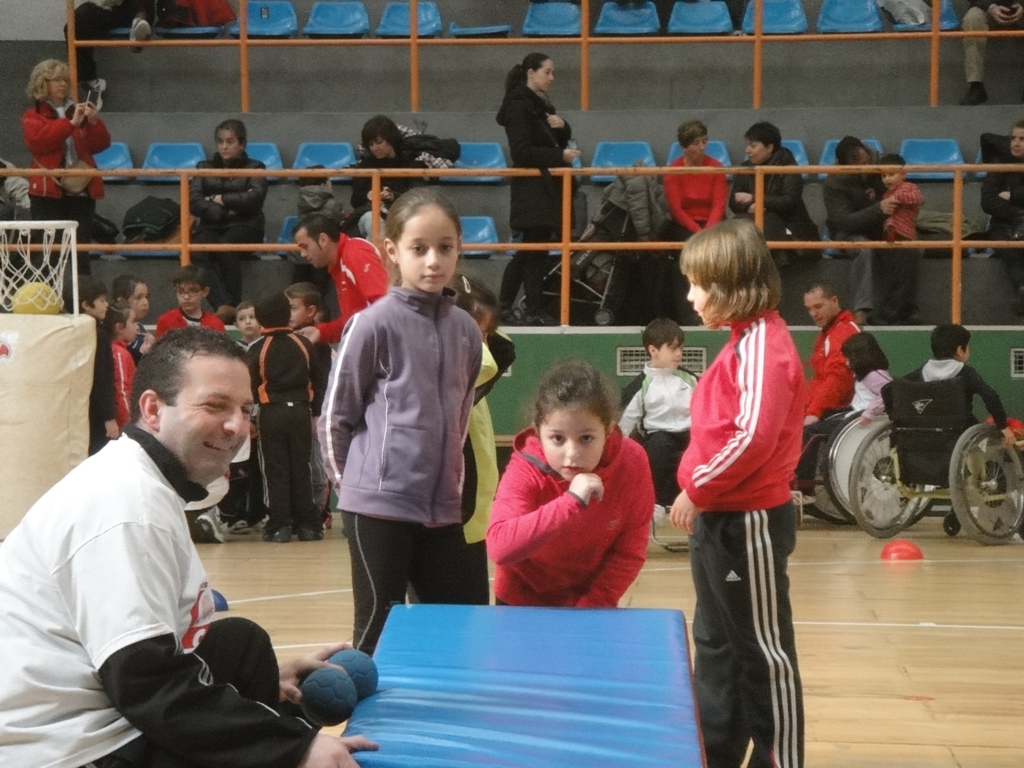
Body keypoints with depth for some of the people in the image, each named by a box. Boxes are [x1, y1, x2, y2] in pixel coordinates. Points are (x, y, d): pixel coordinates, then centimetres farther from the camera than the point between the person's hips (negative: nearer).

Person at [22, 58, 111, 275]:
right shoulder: (33, 116, 4)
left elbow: (100, 145, 8)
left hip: (81, 190, 3)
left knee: (81, 249, 4)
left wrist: (94, 123, -11)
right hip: (48, 191, -3)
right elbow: (39, 141, -16)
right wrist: (71, 123, -21)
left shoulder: (79, 111, 15)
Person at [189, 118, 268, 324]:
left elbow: (254, 198, -6)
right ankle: (224, 305, -47)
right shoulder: (204, 168, 20)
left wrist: (218, 199, -2)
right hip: (212, 226, 2)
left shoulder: (254, 168, 14)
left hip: (245, 227, -2)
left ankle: (233, 305, -35)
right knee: (197, 251, -33)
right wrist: (224, 210, -8)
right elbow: (194, 202, 4)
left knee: (226, 246, -36)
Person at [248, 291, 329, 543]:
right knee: (301, 468, 8)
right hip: (301, 410, 2)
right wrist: (315, 411, 14)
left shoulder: (257, 350, -6)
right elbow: (320, 379, 5)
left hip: (271, 413, -2)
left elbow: (249, 387, -9)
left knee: (275, 470, 3)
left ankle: (280, 525, 0)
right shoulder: (303, 344, 1)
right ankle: (307, 524, 10)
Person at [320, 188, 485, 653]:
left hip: (443, 507, 5)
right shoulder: (374, 323, -8)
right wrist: (357, 484, 3)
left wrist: (448, 479, 14)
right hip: (379, 505, -5)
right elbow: (335, 416, -2)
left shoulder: (466, 330, 7)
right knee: (379, 630, 2)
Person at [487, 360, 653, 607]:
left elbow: (630, 549, -12)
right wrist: (571, 502, -46)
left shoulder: (631, 462, -20)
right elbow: (499, 547, -43)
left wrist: (590, 607, -20)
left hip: (595, 603, 2)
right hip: (524, 604, -2)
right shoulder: (525, 471, -27)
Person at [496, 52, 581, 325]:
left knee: (528, 250, 11)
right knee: (535, 249, -5)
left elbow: (561, 141, 21)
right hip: (531, 188, -9)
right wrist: (560, 156, -21)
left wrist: (562, 127, 0)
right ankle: (534, 313, 0)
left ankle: (504, 306, 17)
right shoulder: (519, 106, -12)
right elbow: (522, 151, -19)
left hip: (546, 187, 9)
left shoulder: (542, 104, 15)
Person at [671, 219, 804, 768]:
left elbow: (754, 436, -29)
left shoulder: (761, 343, -19)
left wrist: (697, 489, -19)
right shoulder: (745, 339, 11)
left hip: (748, 522, -10)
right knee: (716, 644, 17)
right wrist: (700, 494, 9)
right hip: (722, 517, 10)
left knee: (764, 649, 1)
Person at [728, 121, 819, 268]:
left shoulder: (788, 167, -6)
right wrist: (749, 207, -21)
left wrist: (753, 199, -22)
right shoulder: (746, 168, 8)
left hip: (787, 226, -4)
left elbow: (788, 202, -19)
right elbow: (734, 203, 4)